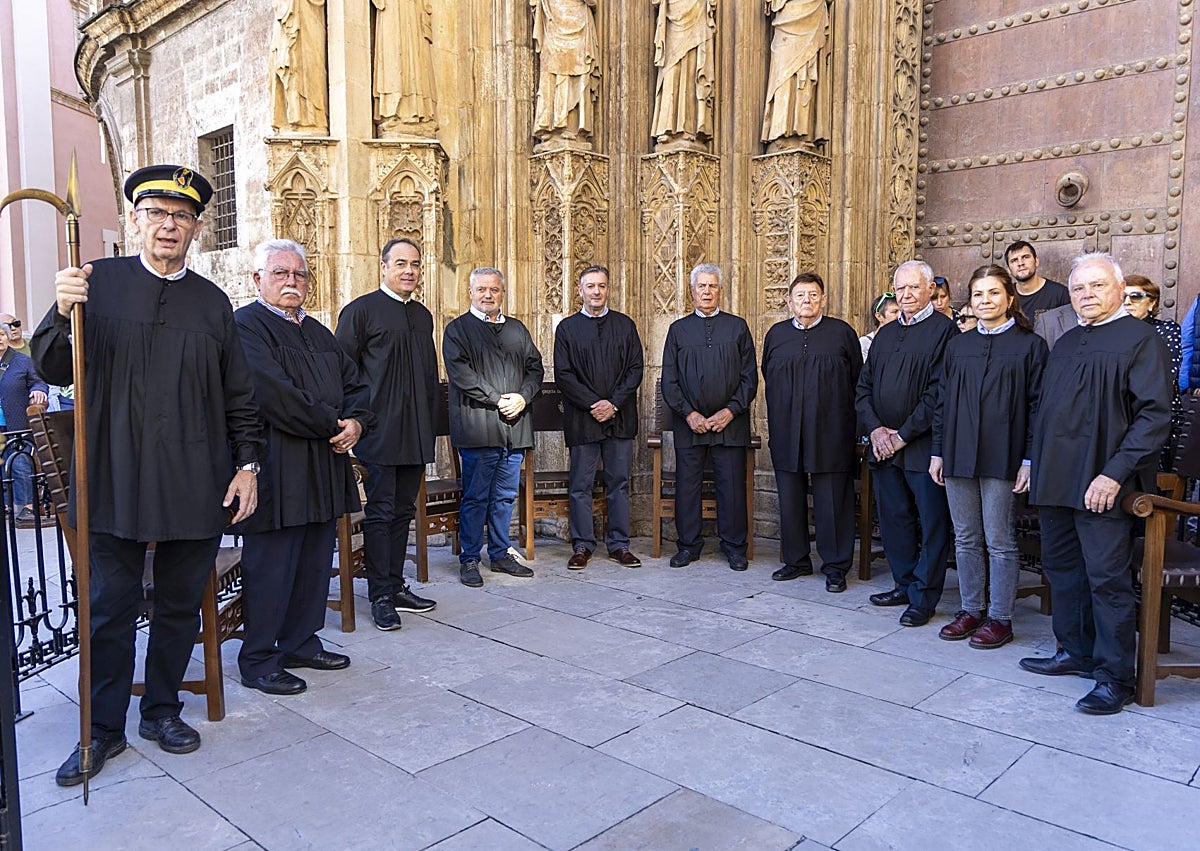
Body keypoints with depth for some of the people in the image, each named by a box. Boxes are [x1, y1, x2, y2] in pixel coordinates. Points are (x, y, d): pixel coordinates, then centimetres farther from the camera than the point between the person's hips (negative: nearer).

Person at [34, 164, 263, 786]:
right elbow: (51, 368, -3)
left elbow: (238, 396, 10)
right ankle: (104, 728, 24)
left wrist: (247, 464, 4)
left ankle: (162, 711, 31)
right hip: (116, 480, -2)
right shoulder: (99, 282, 2)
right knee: (111, 607, 7)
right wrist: (63, 315, -21)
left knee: (181, 605, 12)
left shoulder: (213, 301, 8)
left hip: (197, 485, 2)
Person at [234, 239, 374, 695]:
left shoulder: (317, 332, 20)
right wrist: (332, 424, -13)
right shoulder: (245, 326, -7)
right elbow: (274, 393, -19)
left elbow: (354, 382, 17)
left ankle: (300, 642, 27)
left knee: (315, 561, 13)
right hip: (276, 468, -8)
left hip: (323, 468, 8)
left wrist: (356, 422, -4)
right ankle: (257, 661, 12)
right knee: (271, 566, -2)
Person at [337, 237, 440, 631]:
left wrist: (431, 424, 16)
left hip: (416, 433, 6)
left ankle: (396, 586, 22)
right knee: (380, 512, 0)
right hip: (380, 432, -6)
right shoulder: (361, 310, -3)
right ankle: (381, 596, 8)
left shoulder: (423, 315, 16)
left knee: (403, 510, 12)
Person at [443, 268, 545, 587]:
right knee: (475, 497, 0)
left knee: (505, 496, 11)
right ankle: (469, 560, 10)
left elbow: (535, 367, 14)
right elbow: (460, 373, -10)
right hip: (478, 426, -5)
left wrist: (522, 398, -5)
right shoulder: (458, 329, 3)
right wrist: (498, 400, -14)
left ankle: (500, 554, 23)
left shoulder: (517, 329, 18)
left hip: (515, 426, 5)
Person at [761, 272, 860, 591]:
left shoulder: (841, 332, 3)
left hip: (830, 433, -3)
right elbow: (767, 379, 19)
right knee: (790, 500, 9)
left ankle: (835, 566, 11)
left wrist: (849, 422, 3)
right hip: (786, 434, 3)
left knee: (832, 501, 0)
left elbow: (858, 380, 6)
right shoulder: (776, 334, 11)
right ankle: (796, 560, 23)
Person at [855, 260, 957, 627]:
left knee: (931, 523, 2)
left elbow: (938, 393, -13)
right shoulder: (885, 335, 15)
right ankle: (905, 584, 27)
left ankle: (923, 597, 12)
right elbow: (863, 387, 13)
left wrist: (903, 434, -13)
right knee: (893, 518, 13)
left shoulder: (943, 330, -6)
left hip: (923, 445, -6)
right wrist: (875, 428, -3)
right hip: (884, 445, 6)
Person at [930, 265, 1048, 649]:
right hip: (958, 456, 4)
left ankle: (1000, 618, 14)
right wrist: (937, 451, 8)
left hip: (1001, 456, -4)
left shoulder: (1030, 345, 0)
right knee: (965, 539, 11)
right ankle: (971, 610, 23)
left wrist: (1030, 459, -10)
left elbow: (1038, 405, -4)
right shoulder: (958, 345, 11)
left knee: (1000, 541, 3)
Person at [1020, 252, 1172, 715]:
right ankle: (1076, 651, 29)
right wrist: (1034, 462, 15)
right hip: (1056, 480, 8)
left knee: (1106, 579, -2)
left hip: (1101, 485, -7)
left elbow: (1154, 414, -13)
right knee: (1061, 568, 14)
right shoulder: (1066, 343, 16)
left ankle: (1115, 677, 9)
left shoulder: (1141, 339, -6)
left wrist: (1115, 473, -20)